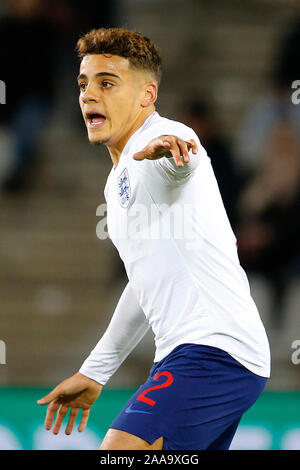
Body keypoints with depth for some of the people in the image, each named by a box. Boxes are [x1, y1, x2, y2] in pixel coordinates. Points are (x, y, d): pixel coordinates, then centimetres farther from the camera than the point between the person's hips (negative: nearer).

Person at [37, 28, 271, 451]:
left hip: (216, 349, -10)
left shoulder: (166, 137, -9)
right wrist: (93, 373, 35)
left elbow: (181, 163, -36)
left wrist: (168, 149, -60)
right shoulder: (120, 179, 22)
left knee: (117, 453, -25)